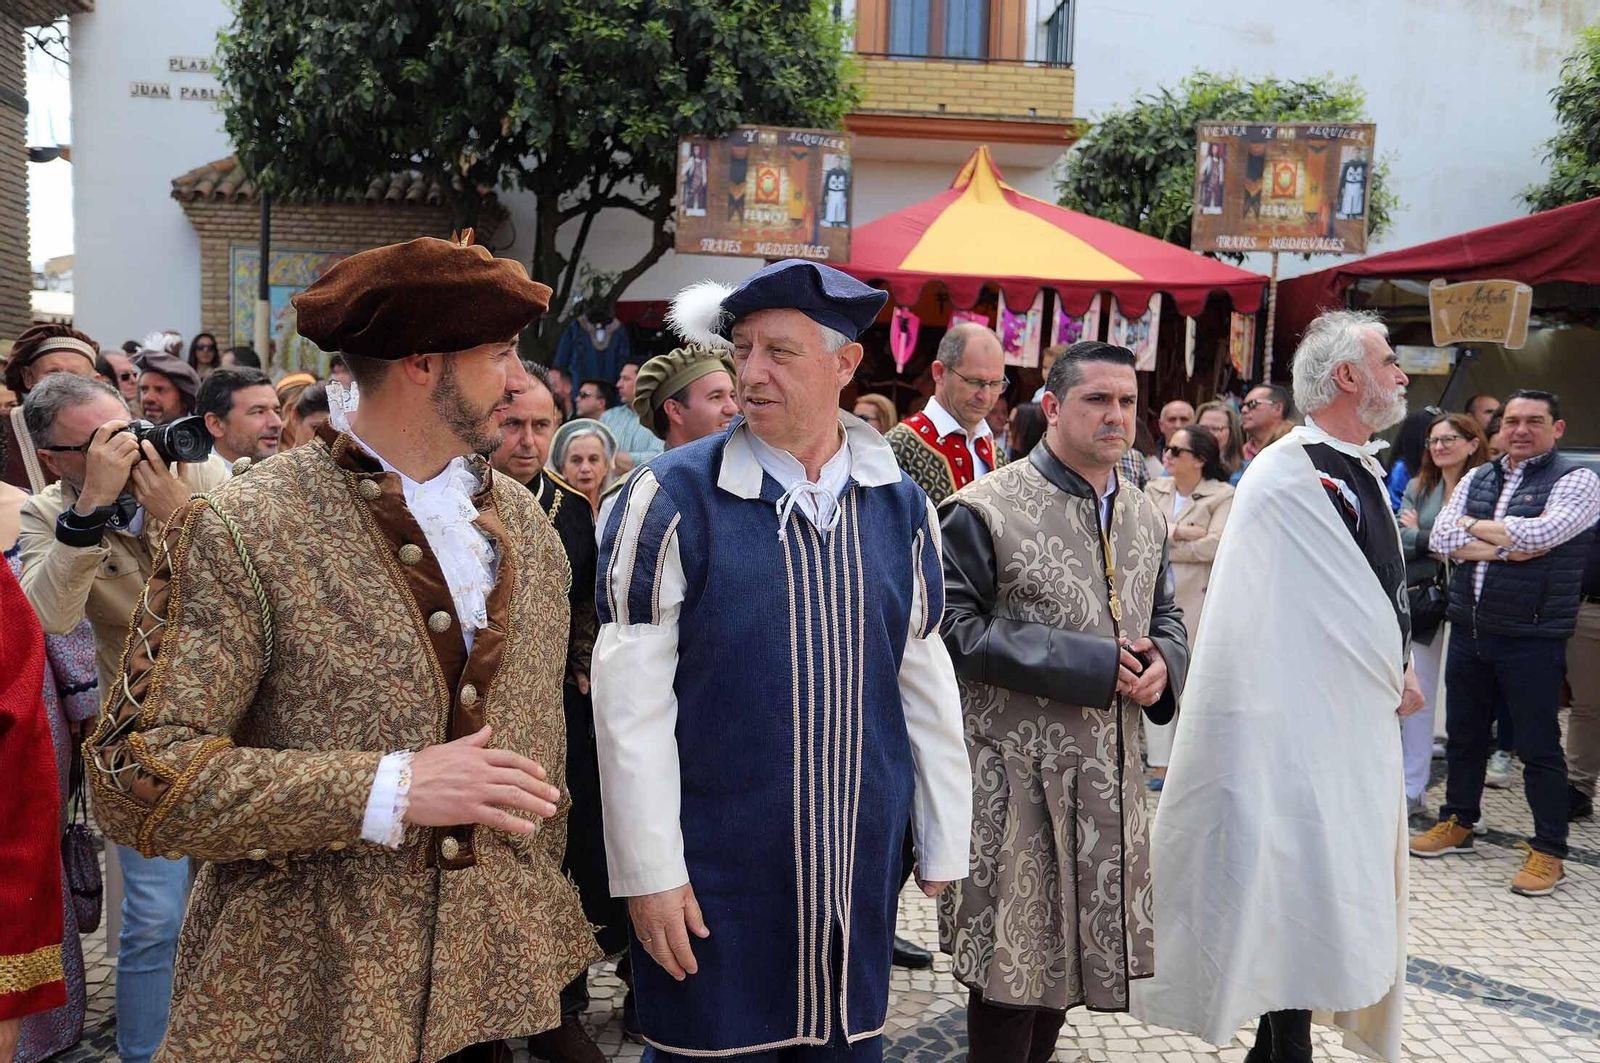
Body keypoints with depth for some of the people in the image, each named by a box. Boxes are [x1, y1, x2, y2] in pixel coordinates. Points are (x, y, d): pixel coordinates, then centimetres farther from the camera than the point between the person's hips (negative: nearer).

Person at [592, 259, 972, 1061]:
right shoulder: (675, 496, -9)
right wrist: (649, 868, -11)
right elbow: (630, 696, -10)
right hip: (713, 870, -3)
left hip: (861, 867, 4)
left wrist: (945, 844, 10)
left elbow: (925, 684, 8)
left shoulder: (901, 506, 3)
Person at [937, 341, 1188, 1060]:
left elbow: (1165, 616, 21)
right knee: (1011, 953, 2)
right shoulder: (986, 508, -11)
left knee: (1075, 941, 16)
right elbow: (954, 628, -16)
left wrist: (1162, 665, -4)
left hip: (1110, 768, 7)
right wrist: (1086, 663, -19)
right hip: (1015, 769, -6)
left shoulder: (1145, 517, 10)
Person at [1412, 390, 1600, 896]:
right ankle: (1456, 823, 31)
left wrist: (1472, 525, -8)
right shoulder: (1476, 479, 11)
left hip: (1532, 638, -5)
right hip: (1469, 630, 5)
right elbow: (1441, 538, -2)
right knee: (1463, 734, 16)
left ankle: (1548, 852, 12)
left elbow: (1539, 534, -21)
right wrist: (1506, 547, -15)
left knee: (1538, 746, 1)